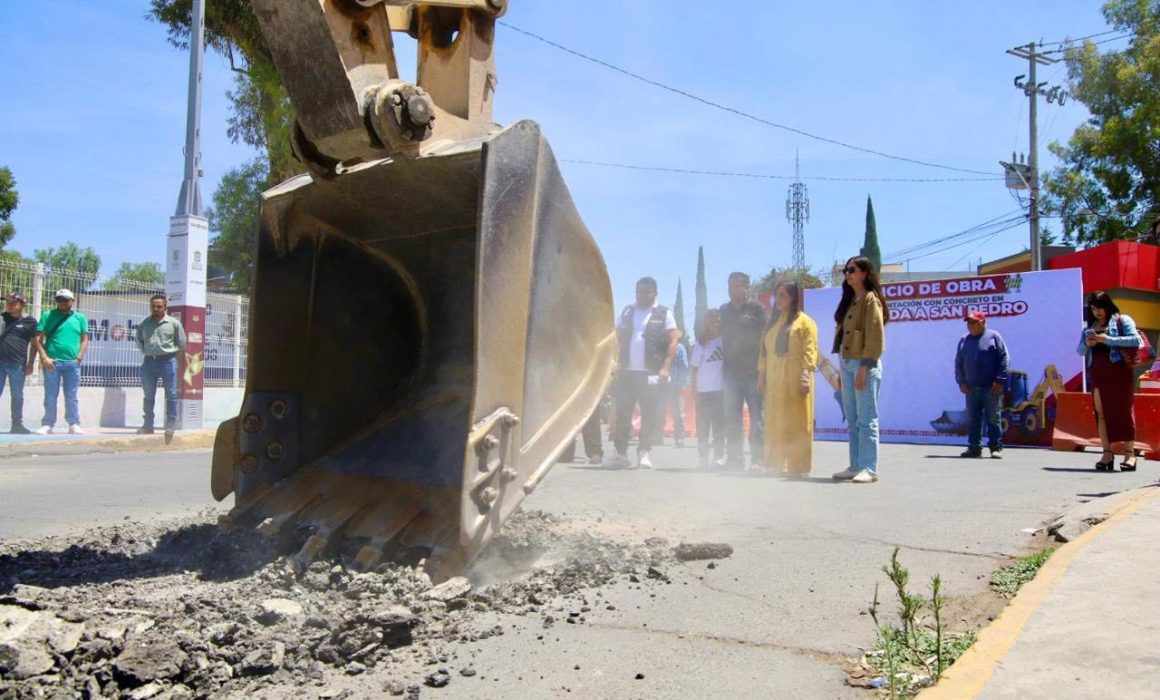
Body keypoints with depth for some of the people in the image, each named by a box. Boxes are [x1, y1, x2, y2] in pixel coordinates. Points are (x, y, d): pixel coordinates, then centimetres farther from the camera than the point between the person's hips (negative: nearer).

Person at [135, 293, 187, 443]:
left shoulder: (174, 323, 0)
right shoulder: (145, 323, 9)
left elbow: (181, 344, 4)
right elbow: (139, 340, 22)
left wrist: (171, 351, 0)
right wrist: (146, 351, 10)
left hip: (168, 361, -3)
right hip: (149, 361, 4)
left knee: (171, 394, -2)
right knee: (149, 395, 9)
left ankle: (171, 425, 4)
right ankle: (148, 425, 16)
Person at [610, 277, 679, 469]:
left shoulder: (664, 314, 5)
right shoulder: (626, 312, 15)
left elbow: (672, 342, -1)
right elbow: (617, 339, 14)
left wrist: (665, 367, -12)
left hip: (651, 374, -3)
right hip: (626, 373, 3)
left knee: (649, 415, -2)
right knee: (622, 414, 3)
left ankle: (643, 453, 4)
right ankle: (621, 453, 10)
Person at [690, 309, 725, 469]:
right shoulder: (701, 343, 5)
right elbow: (694, 368, 7)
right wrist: (694, 390, 0)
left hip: (720, 390, 0)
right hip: (703, 391, 0)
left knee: (719, 425, 4)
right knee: (702, 426, 2)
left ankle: (719, 455, 11)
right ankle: (702, 456, 10)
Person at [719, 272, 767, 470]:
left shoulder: (756, 309, 1)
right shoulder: (724, 310, 16)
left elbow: (764, 337, -2)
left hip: (753, 371, -5)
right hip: (731, 371, 5)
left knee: (757, 417, -4)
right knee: (731, 417, 6)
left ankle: (757, 459, -2)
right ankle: (734, 458, 11)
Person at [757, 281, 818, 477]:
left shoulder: (805, 322, -1)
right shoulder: (773, 323, 20)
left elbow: (810, 352, -9)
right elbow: (764, 350, 18)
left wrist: (806, 376, -18)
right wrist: (761, 376, 11)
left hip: (794, 380, -6)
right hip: (774, 381, 6)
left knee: (796, 423, -5)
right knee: (775, 423, 5)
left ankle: (797, 466, -2)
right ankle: (777, 465, 9)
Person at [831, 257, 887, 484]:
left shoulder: (871, 299, -6)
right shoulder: (850, 300, 18)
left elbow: (875, 337, -13)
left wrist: (864, 368, -19)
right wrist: (842, 370, 12)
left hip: (864, 365, -9)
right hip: (847, 363, 9)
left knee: (866, 420, -7)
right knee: (852, 421, 9)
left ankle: (869, 469, -6)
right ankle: (855, 466, 13)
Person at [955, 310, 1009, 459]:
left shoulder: (993, 337, 1)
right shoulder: (964, 340, 13)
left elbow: (1003, 359, -4)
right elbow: (958, 363, 15)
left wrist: (999, 381, -10)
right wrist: (961, 382, 4)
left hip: (991, 388, -4)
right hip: (971, 388, 5)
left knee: (994, 418, -1)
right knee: (972, 419, 5)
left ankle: (996, 448, 4)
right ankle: (974, 448, 12)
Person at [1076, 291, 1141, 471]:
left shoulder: (1122, 320, 1)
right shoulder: (1089, 327, 15)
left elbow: (1136, 340, -12)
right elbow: (1079, 351, 16)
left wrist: (1108, 339, -18)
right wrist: (1086, 345, -7)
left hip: (1119, 371, -5)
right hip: (1098, 374, 5)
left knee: (1123, 411, -4)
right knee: (1101, 413, 2)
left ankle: (1130, 453, -2)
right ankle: (1107, 453, 5)